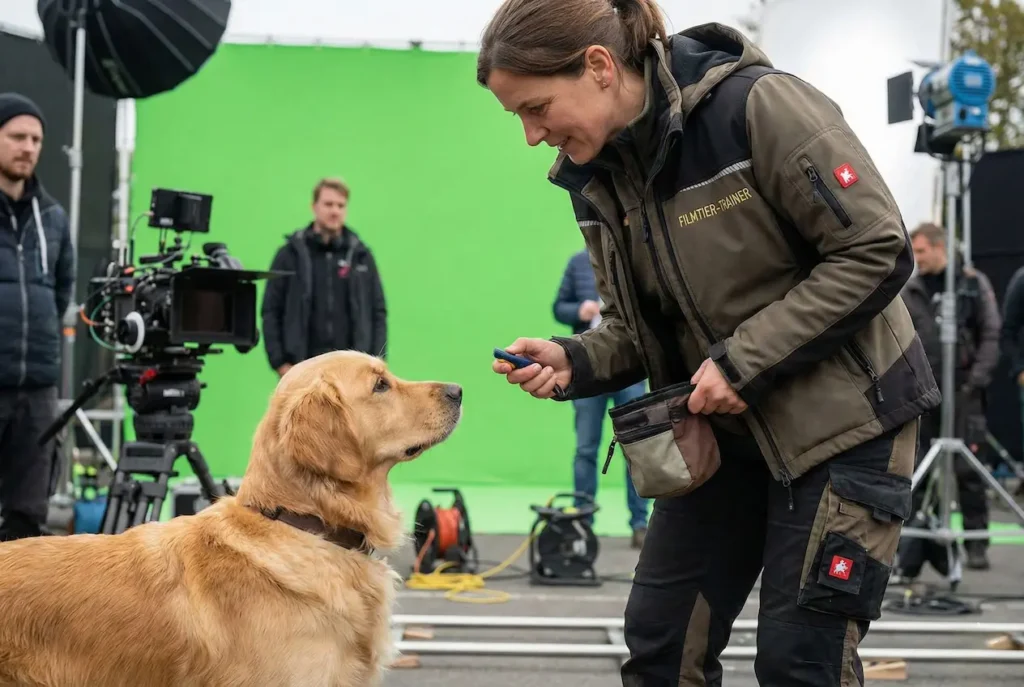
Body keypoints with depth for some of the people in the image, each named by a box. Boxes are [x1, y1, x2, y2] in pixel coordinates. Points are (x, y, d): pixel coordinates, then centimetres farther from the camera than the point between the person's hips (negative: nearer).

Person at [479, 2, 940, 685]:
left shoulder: (757, 105, -21)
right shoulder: (596, 175, 1)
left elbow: (879, 253, -20)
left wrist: (744, 361, -22)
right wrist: (575, 361, -11)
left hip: (844, 416, -6)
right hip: (719, 428, 7)